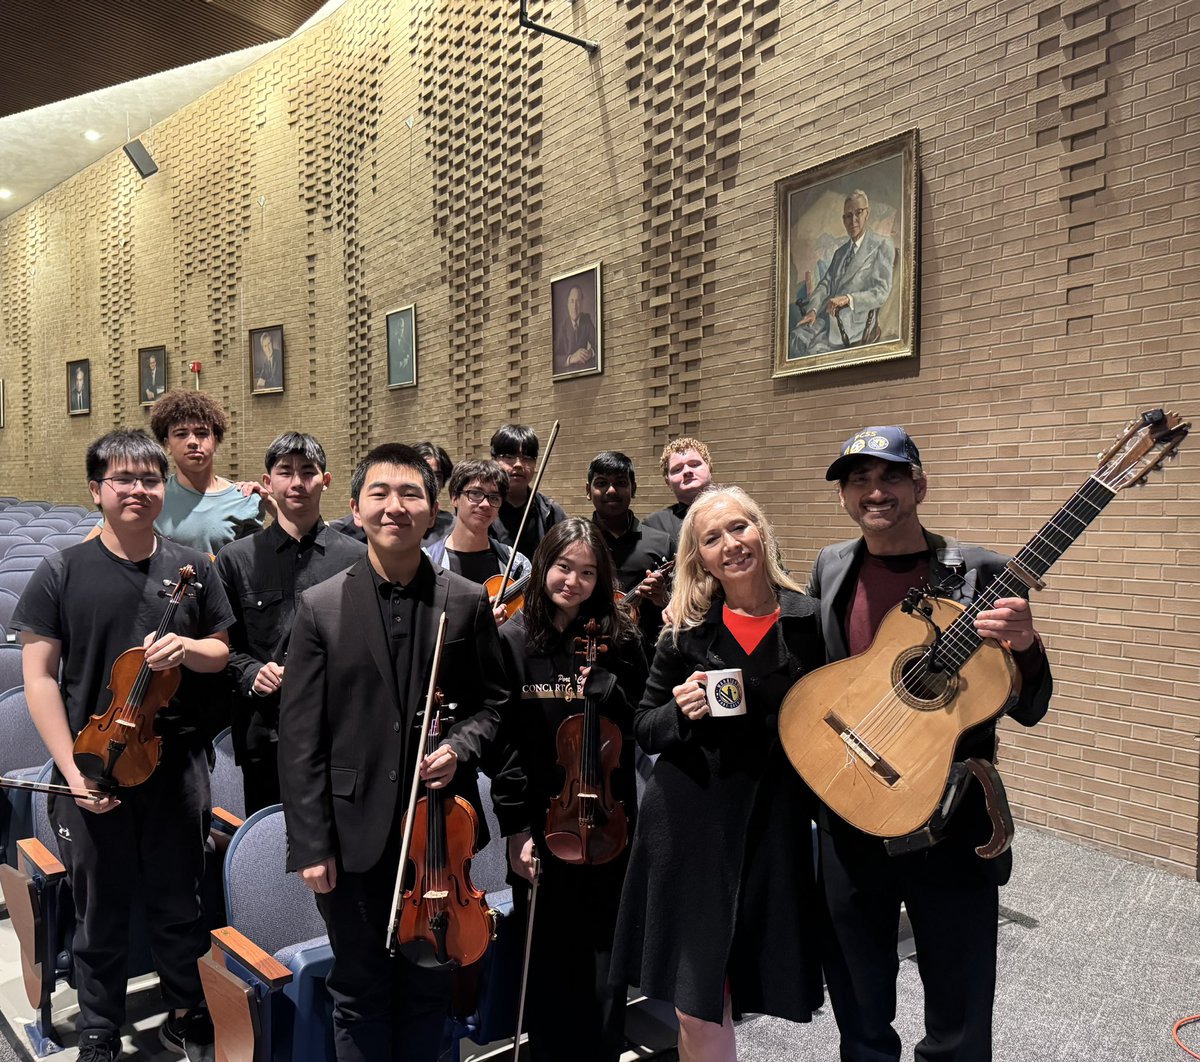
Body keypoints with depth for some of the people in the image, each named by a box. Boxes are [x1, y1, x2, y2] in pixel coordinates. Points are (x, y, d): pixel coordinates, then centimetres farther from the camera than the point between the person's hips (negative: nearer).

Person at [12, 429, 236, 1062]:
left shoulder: (192, 569, 2)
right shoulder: (63, 574, -4)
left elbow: (221, 653, 10)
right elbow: (40, 676, -6)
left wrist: (187, 648, -14)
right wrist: (72, 769, -13)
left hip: (176, 766, 2)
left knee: (180, 905, 14)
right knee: (100, 917, 13)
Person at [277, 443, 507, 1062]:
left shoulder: (468, 604, -3)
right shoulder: (320, 606, -5)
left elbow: (491, 703, 6)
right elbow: (300, 737, -5)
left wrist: (461, 746, -14)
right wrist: (310, 843, -7)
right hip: (354, 836, -1)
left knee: (429, 988, 19)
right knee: (360, 993, 16)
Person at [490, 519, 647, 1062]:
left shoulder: (617, 638, 0)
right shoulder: (514, 640, -5)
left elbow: (639, 723, 0)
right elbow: (504, 740, -5)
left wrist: (601, 685, -17)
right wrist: (516, 826, -6)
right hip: (541, 824, -1)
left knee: (605, 963, 12)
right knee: (549, 964, 11)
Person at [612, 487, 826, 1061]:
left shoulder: (809, 622, -2)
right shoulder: (685, 631, -2)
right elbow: (644, 729, 3)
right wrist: (682, 712, -16)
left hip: (773, 825, 0)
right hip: (689, 823, 0)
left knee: (716, 997, 9)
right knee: (694, 1004, 5)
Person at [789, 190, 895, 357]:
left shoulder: (883, 246, 5)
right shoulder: (840, 252, 27)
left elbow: (882, 292, -5)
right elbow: (825, 284, 16)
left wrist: (848, 299, -20)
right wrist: (812, 310, -5)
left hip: (853, 320, -6)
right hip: (827, 315, 6)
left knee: (816, 349, -31)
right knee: (795, 337, -24)